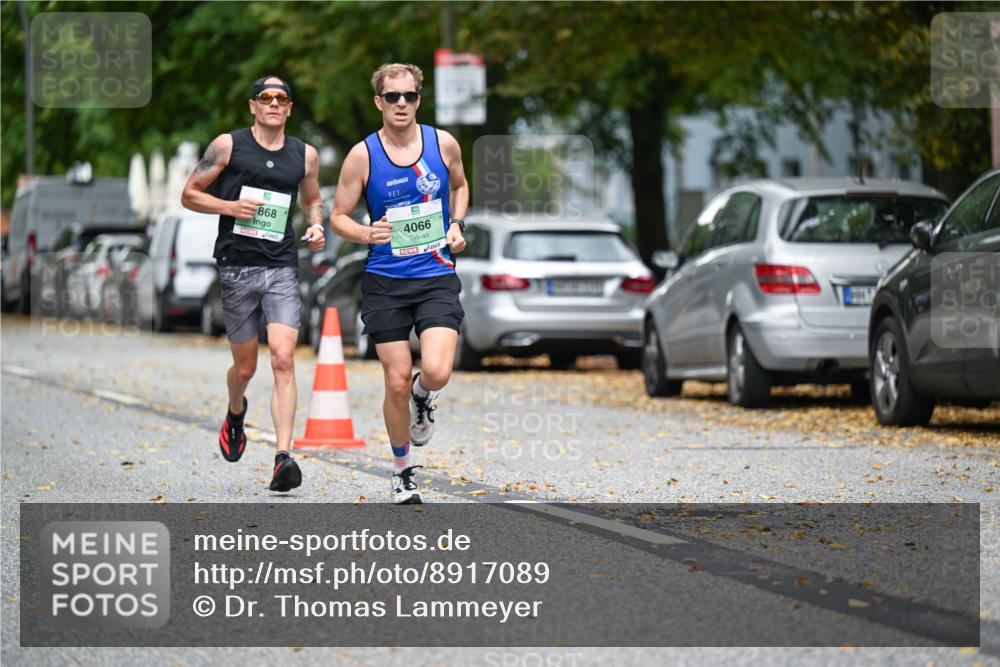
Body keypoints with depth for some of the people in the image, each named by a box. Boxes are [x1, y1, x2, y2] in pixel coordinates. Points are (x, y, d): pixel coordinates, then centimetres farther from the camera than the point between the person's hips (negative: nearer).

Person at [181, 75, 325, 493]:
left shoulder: (305, 155, 9)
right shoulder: (228, 146, 1)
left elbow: (312, 200, 26)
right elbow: (189, 194, 5)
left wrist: (316, 227, 5)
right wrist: (229, 207, -12)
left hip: (282, 268, 1)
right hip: (237, 267, -1)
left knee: (283, 359, -15)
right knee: (245, 366, 9)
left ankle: (283, 459, -20)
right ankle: (235, 413, 45)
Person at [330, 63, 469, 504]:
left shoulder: (443, 144, 1)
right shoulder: (363, 155, -5)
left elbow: (459, 185, 22)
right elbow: (338, 216, 2)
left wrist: (456, 226, 5)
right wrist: (366, 234, -19)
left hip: (436, 277, 1)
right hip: (385, 281, -1)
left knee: (437, 372, -18)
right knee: (397, 382, 0)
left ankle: (422, 399, 21)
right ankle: (401, 471, 21)